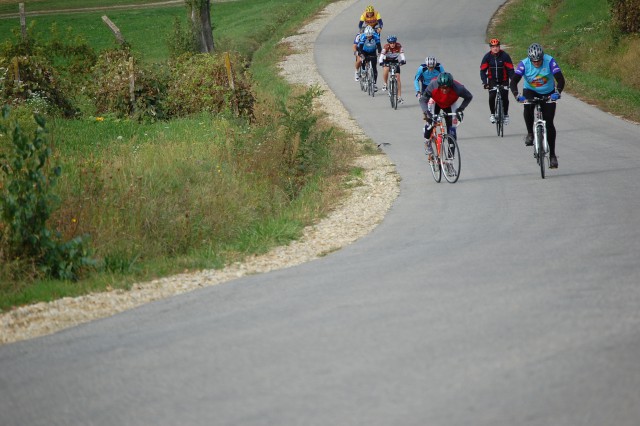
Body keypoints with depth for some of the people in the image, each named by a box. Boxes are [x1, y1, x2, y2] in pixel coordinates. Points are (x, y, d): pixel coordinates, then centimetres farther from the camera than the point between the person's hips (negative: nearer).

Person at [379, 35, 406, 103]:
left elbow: (402, 54, -31)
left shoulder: (399, 46, -22)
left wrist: (402, 60, -51)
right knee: (386, 69, -34)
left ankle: (399, 97, -6)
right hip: (387, 61, -1)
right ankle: (385, 84, -6)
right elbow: (382, 55, -34)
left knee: (398, 78, -9)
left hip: (395, 61, 1)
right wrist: (381, 62, -52)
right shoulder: (386, 47, -26)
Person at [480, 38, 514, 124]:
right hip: (492, 80, 1)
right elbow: (483, 70, -12)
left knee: (505, 98, -8)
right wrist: (485, 82, -24)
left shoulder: (505, 56, -15)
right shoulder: (487, 57, -12)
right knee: (491, 97, -17)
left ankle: (506, 115, 15)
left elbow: (510, 69, -14)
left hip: (504, 80, -1)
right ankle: (492, 114, 3)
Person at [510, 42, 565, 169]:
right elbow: (513, 82, -28)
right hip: (530, 91, 0)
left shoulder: (550, 61, -24)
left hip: (548, 94, 0)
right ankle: (530, 133, -13)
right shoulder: (524, 64, -23)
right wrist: (517, 95, -47)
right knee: (528, 106, -34)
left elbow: (560, 79, -28)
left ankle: (552, 155, 2)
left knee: (549, 123, -7)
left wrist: (557, 93, -47)